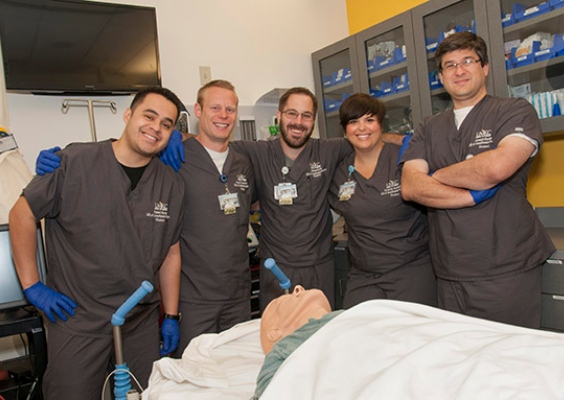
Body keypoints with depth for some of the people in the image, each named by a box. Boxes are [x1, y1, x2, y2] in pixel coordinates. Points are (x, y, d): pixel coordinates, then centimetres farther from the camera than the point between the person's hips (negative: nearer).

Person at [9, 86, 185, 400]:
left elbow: (171, 253, 7)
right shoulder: (74, 162, -12)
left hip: (143, 323, 4)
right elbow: (23, 214, -2)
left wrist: (171, 317, 9)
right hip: (77, 318, -3)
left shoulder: (172, 186, 1)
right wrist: (32, 286, -4)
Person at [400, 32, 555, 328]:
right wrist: (474, 196, -14)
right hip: (449, 275, 4)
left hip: (506, 272, -4)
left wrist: (437, 176, -5)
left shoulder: (516, 112, 0)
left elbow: (497, 167, -20)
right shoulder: (428, 130, 12)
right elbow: (410, 187, -3)